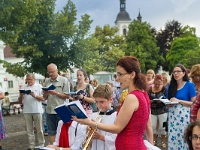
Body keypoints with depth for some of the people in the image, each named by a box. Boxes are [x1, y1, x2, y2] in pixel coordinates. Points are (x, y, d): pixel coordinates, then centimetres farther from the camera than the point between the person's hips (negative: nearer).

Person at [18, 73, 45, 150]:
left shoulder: (39, 86, 6)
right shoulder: (23, 87, 13)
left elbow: (43, 98, -2)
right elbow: (20, 101, 13)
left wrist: (35, 95, -17)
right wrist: (21, 95, -8)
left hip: (37, 110, -3)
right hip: (27, 111, 3)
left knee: (39, 129, 3)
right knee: (29, 130, 6)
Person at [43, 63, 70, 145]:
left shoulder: (64, 80, -3)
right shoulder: (47, 81, 9)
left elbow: (67, 96, -7)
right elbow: (45, 98, 12)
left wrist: (56, 93, -16)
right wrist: (45, 93, -9)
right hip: (49, 110, 4)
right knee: (51, 131, 11)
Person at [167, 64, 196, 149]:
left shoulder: (189, 85, -3)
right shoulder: (171, 86, 11)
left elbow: (194, 103, -9)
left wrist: (179, 101, -17)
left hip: (184, 116, -4)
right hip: (172, 116, 5)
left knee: (183, 138, -1)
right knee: (172, 138, 6)